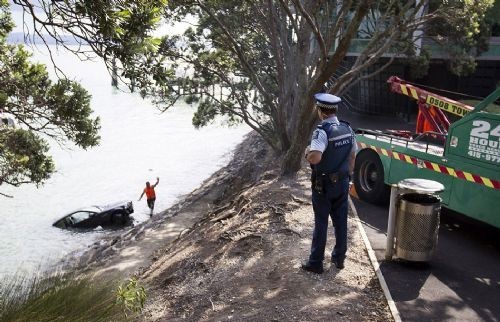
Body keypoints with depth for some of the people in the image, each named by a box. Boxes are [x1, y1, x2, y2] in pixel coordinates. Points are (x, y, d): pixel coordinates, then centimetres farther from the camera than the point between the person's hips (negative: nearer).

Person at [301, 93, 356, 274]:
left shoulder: (322, 131, -22)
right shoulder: (347, 129, 1)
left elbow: (315, 158, -36)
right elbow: (352, 156, 10)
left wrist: (307, 152, -14)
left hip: (324, 185, -6)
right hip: (342, 183, 6)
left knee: (321, 223, 4)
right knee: (341, 221, 15)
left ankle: (316, 262, 14)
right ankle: (339, 257, 29)